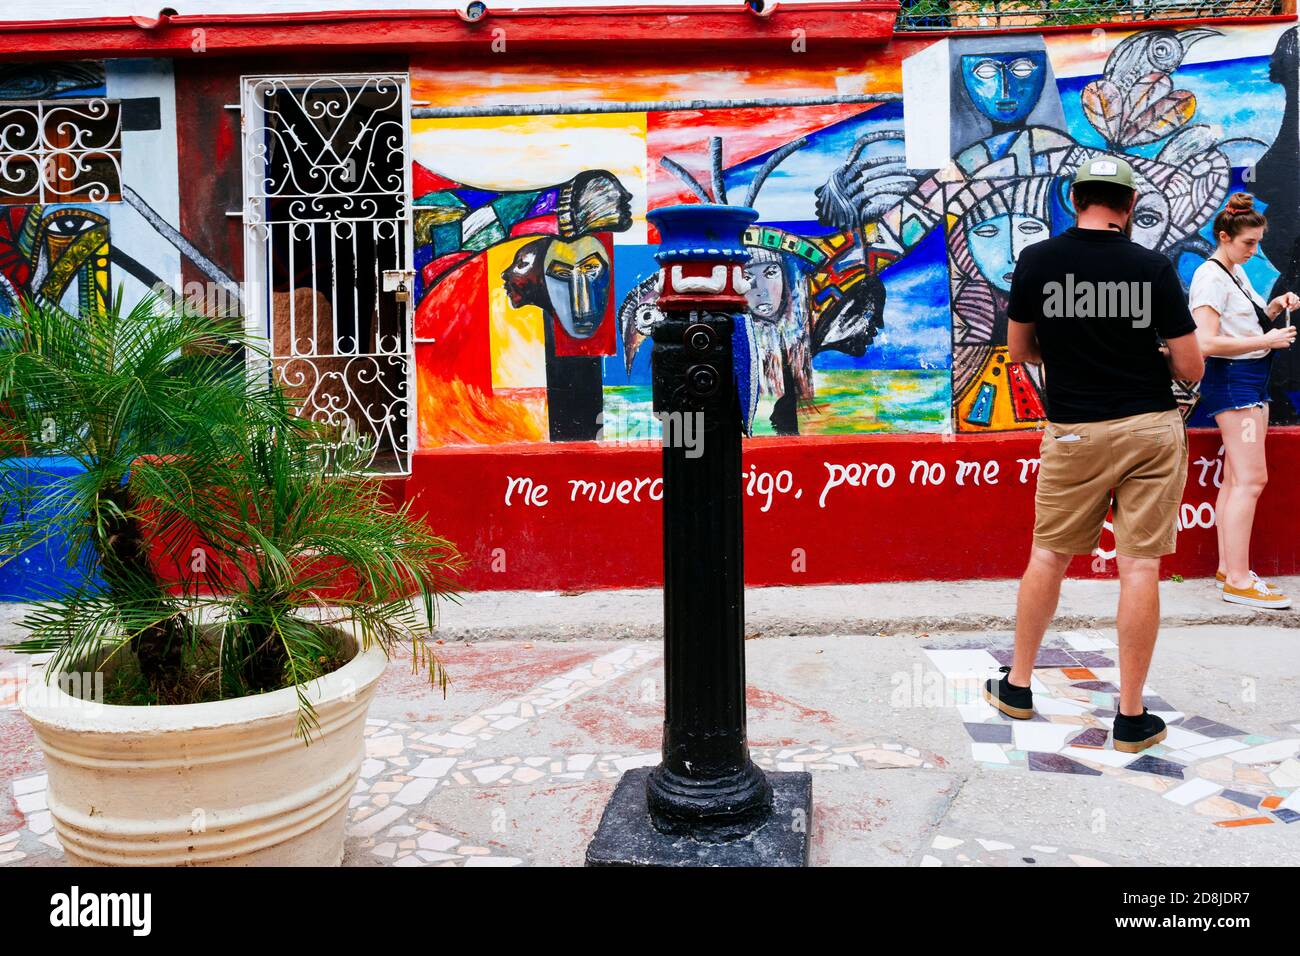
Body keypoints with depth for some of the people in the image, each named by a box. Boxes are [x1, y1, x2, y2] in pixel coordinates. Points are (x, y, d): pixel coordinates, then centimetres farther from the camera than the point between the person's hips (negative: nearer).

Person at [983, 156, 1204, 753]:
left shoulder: (1035, 261, -4)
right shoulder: (1154, 268, -7)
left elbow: (1018, 352, 6)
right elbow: (1191, 370, -3)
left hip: (1074, 434, 1)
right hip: (1152, 430, 0)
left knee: (1048, 556, 14)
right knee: (1140, 567, 3)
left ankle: (1018, 687, 26)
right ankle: (1131, 718, 10)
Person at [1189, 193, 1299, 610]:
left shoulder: (1237, 272, 15)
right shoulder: (1211, 277, -14)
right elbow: (1207, 342, -23)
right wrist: (1266, 340, -20)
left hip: (1252, 378, 10)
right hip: (1231, 378, -10)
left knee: (1236, 479, 10)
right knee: (1251, 478, -12)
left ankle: (1229, 568, 15)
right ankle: (1238, 581, -9)